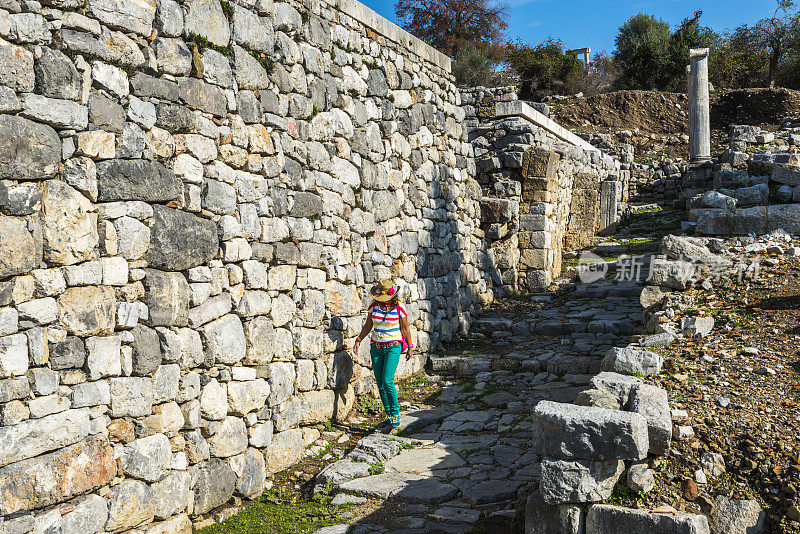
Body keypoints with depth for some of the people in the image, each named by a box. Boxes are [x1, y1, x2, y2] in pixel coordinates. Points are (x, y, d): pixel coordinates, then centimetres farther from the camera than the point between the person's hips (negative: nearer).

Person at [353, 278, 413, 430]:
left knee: (387, 381, -16)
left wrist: (410, 347, 3)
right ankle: (389, 416, 15)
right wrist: (358, 340, 2)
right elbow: (368, 326, 11)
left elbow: (405, 329, 0)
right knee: (380, 383, 4)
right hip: (376, 348, 5)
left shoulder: (399, 308, -9)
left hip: (393, 347, -4)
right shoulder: (374, 305, 1)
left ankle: (396, 415, 0)